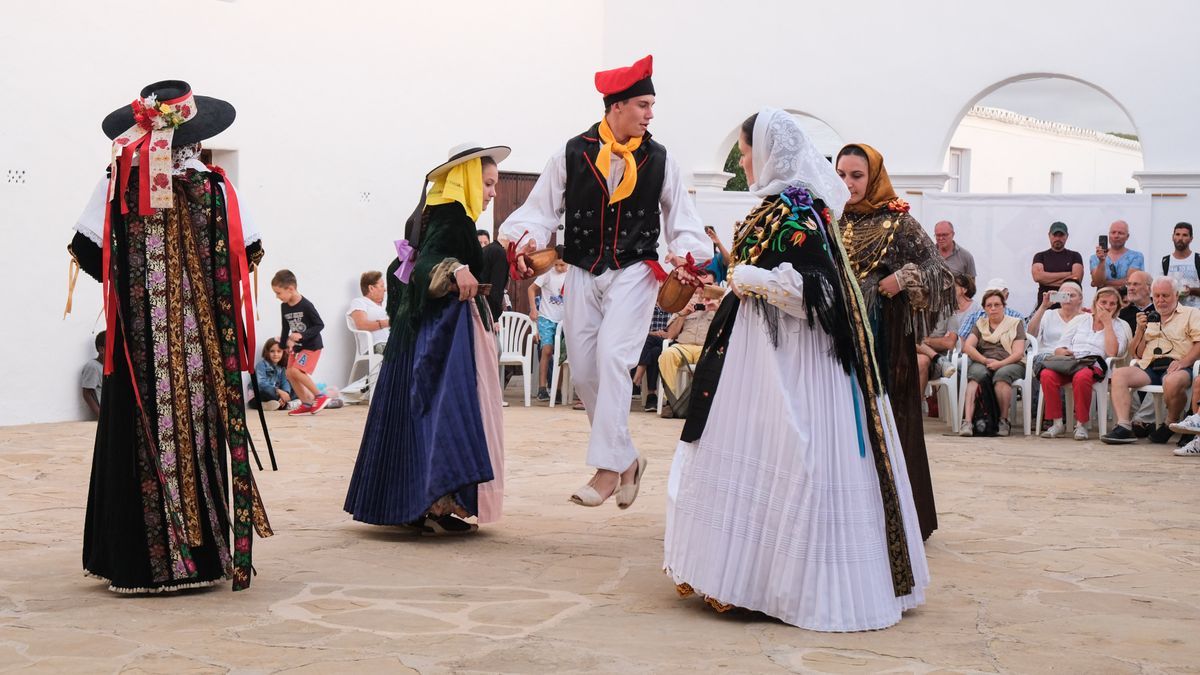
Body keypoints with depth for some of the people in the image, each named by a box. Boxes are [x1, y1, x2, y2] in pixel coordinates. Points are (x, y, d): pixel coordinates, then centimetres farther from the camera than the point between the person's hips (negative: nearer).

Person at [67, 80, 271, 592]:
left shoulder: (117, 186, -3)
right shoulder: (213, 187, -4)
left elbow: (87, 251, -3)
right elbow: (247, 254, -3)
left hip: (139, 340, 0)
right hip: (203, 339, 0)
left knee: (141, 436, 6)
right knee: (201, 430, 7)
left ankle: (142, 561, 8)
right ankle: (205, 555, 11)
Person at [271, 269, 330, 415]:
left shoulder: (306, 305, -20)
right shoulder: (284, 306, 0)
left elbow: (319, 325, -18)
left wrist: (302, 335, -27)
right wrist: (283, 343, 13)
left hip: (311, 345, -8)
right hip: (297, 346, 8)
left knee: (296, 371, -20)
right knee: (290, 374, 3)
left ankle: (320, 396, -8)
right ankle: (307, 404, 11)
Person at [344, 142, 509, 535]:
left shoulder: (432, 215, 17)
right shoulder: (450, 217, -13)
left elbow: (399, 269, 25)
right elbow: (426, 262, -28)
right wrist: (454, 269, -48)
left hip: (420, 332, 11)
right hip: (446, 331, -11)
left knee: (420, 414, 10)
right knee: (448, 412, -13)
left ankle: (411, 504, 13)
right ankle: (435, 506, -17)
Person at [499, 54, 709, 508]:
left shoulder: (658, 160, 1)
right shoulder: (573, 154, 0)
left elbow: (682, 220, 7)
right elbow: (541, 209, 3)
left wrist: (686, 254, -13)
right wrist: (526, 241, -17)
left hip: (635, 272, -2)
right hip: (583, 273, 3)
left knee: (613, 357, -19)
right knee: (583, 371, 5)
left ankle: (607, 468, -16)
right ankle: (627, 457, 23)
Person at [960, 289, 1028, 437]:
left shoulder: (1015, 323, 16)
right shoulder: (980, 324, 23)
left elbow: (1018, 352, 2)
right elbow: (967, 347, 7)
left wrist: (1000, 364, -16)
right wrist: (986, 361, -11)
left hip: (1010, 364, -1)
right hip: (983, 363, 1)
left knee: (1002, 374, -38)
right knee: (976, 373, -35)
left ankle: (1004, 420, -28)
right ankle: (967, 420, -49)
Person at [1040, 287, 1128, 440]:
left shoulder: (1119, 326, 14)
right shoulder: (1081, 320, 22)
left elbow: (1112, 352, -7)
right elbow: (1058, 348, 17)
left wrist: (1107, 323, -2)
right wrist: (1062, 352, -8)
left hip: (1093, 366, -3)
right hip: (1069, 364, 3)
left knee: (1081, 377, -40)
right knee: (1046, 375, -31)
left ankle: (1081, 424, -24)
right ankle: (1057, 423, -21)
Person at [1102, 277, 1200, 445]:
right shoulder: (1148, 319, 28)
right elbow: (1136, 353, 22)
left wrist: (1183, 362, -17)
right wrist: (1140, 330, 6)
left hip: (1174, 367, -4)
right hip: (1149, 367, 5)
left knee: (1172, 381, -39)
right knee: (1118, 374, -23)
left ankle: (1170, 425, -14)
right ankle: (1123, 427, -32)